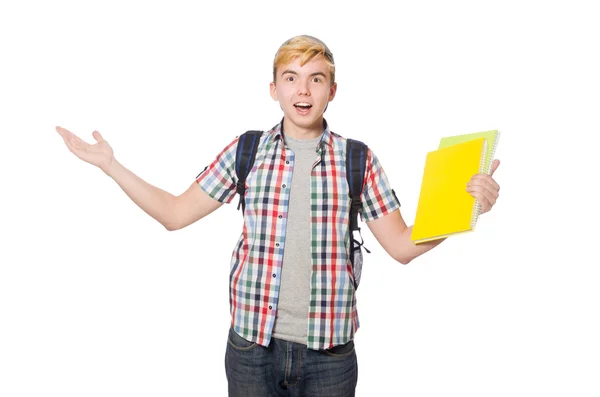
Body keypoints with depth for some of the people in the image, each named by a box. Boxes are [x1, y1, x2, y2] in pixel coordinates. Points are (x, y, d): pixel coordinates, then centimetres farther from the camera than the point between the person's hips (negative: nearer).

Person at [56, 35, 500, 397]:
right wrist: (110, 164, 2)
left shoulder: (358, 160, 1)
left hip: (329, 352, 0)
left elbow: (402, 246, 3)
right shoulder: (244, 152, 2)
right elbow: (175, 214, 8)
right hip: (251, 346, 1)